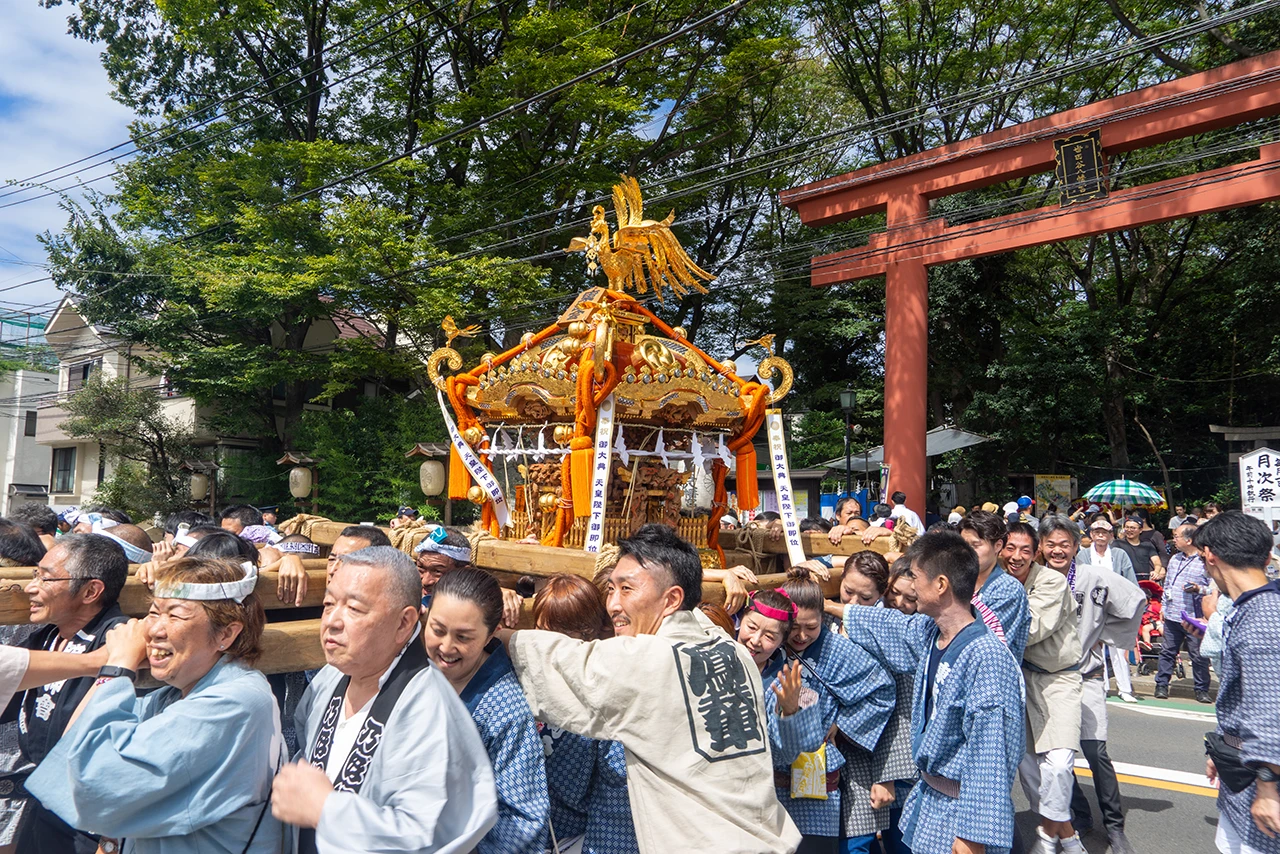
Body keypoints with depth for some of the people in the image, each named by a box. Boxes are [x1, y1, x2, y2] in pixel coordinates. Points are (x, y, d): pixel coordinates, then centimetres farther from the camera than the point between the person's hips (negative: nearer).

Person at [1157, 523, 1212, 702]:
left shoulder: (1205, 561, -9)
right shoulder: (1174, 559, 13)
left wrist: (1199, 589, -24)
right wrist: (1164, 606, 19)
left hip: (1195, 618, -6)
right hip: (1172, 616, 6)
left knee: (1198, 655, 3)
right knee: (1167, 652, 10)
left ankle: (1201, 689, 17)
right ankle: (1161, 685, 18)